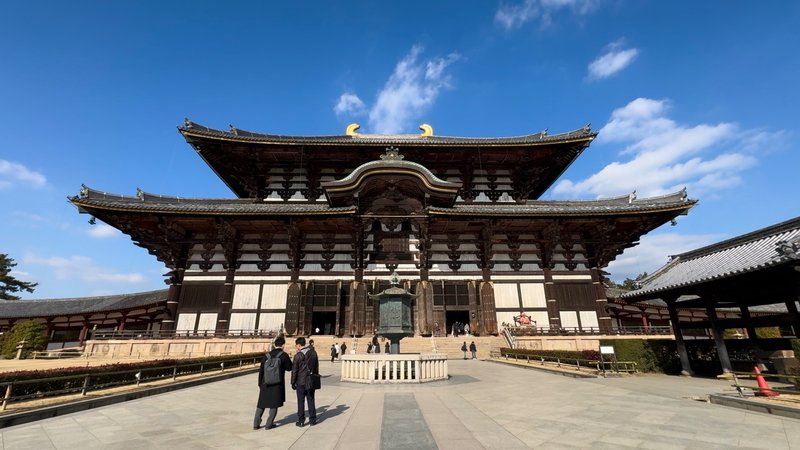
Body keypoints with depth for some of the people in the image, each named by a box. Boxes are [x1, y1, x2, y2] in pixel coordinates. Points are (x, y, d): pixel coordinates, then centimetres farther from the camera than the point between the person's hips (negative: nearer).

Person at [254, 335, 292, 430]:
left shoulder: (267, 355, 1)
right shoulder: (284, 355, -11)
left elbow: (261, 371, 5)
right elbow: (289, 368, -1)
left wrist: (260, 384, 16)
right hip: (277, 384, -4)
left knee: (261, 404, 16)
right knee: (274, 404, 10)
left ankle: (256, 424, 20)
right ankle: (269, 424, 14)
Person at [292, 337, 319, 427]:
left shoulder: (298, 355, -15)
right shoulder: (313, 353, 0)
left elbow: (294, 370, -10)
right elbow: (316, 367, 8)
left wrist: (293, 383, 1)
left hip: (301, 382, -4)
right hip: (311, 381, 4)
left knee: (301, 401, 8)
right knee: (311, 400, 13)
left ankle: (301, 421, 14)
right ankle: (312, 420, 19)